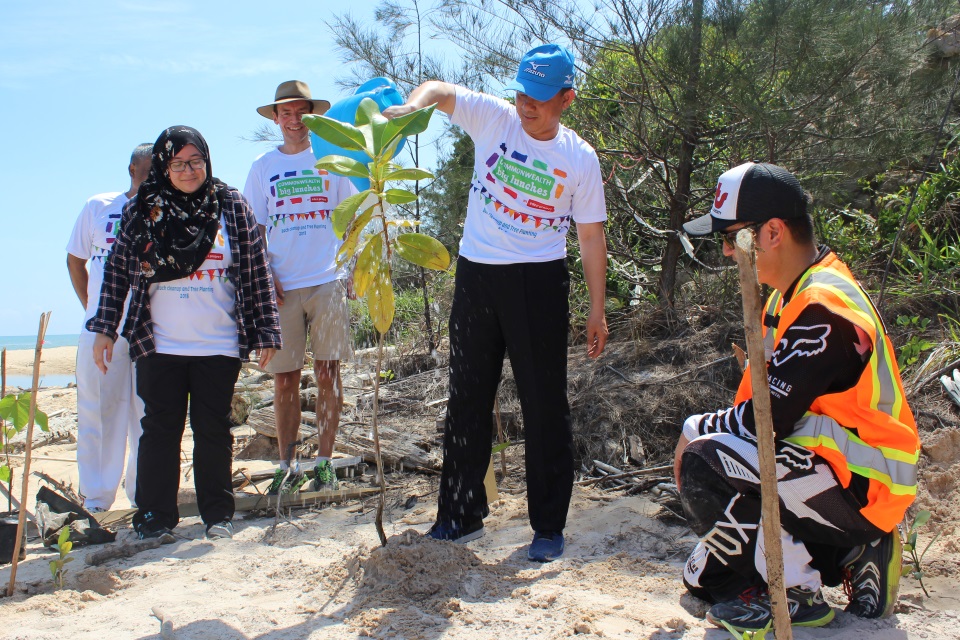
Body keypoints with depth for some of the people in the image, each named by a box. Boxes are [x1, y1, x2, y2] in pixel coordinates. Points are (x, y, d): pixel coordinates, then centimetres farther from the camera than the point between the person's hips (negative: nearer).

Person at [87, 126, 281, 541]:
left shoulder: (232, 207, 3)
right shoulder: (142, 210, 4)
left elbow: (257, 270, 3)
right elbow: (117, 269, 6)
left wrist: (266, 330, 0)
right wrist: (104, 328, 2)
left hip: (219, 346, 0)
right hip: (158, 346, 1)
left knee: (214, 430, 6)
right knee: (160, 430, 5)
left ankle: (218, 515, 17)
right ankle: (154, 518, 15)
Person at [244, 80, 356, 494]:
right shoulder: (263, 166, 11)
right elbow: (254, 231, 11)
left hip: (327, 281, -1)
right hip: (282, 287, 1)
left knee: (328, 373, 0)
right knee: (284, 379, 1)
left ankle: (324, 462, 8)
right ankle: (287, 467, 11)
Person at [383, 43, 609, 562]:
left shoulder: (580, 158, -2)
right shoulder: (494, 117, 1)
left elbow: (591, 235, 1)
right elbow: (439, 89, -4)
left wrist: (597, 309, -1)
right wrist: (413, 105, -29)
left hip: (538, 283, -2)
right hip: (477, 275, 3)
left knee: (545, 405, -1)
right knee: (467, 399, 10)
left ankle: (549, 527, 12)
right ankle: (461, 515, 24)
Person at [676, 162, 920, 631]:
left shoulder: (822, 307, -25)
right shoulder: (791, 295, 8)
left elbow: (769, 418, -26)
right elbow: (767, 398, 12)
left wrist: (697, 429, -9)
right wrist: (709, 430, -1)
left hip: (862, 487, -10)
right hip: (835, 469, 10)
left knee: (702, 465, -23)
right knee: (707, 579, 10)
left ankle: (799, 597, -8)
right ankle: (852, 554, 12)